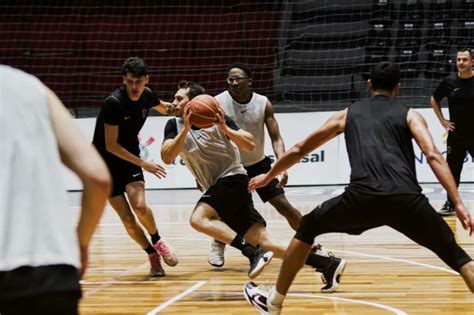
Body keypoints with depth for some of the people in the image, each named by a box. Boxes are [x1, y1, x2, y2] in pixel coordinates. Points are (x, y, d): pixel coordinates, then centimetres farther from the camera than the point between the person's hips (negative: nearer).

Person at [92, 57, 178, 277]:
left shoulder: (146, 95, -6)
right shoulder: (114, 102, -25)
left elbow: (163, 108, 20)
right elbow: (111, 146, -23)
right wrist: (144, 164, -22)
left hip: (130, 159, 3)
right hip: (106, 162, -3)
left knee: (140, 206, -21)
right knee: (127, 218, -10)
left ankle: (157, 241, 6)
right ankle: (153, 255, 10)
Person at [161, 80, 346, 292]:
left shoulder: (215, 118, -4)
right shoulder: (175, 125, 8)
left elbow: (250, 145, -8)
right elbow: (167, 157, -8)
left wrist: (225, 129, -22)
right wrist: (185, 129, -18)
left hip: (233, 178, -5)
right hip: (217, 188, 5)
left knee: (198, 219, -28)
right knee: (263, 241, -4)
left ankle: (253, 253, -29)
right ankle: (328, 264, -8)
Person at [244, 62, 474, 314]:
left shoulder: (348, 114, 28)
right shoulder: (409, 114, 21)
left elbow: (299, 150, 34)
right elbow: (433, 156, 3)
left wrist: (268, 177, 49)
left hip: (362, 198, 1)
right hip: (406, 199, -1)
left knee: (308, 227, 28)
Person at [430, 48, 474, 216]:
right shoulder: (449, 81, -2)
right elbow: (434, 99, 15)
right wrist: (442, 120, 7)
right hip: (456, 135, 2)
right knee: (452, 171, 8)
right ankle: (450, 205, 19)